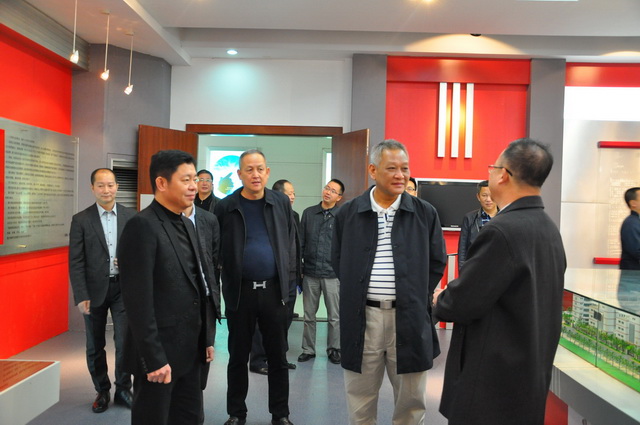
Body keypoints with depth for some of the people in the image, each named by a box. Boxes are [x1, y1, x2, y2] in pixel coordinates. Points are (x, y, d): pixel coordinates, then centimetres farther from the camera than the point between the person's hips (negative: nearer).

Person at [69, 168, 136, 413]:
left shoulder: (131, 217, 1)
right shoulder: (81, 220, -2)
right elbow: (76, 262, -4)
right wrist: (81, 296, -9)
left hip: (123, 288, 0)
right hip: (95, 290, 0)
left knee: (125, 342, 1)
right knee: (95, 346, 12)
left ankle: (123, 390, 22)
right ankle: (102, 391, 31)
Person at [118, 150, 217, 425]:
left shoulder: (187, 225, 10)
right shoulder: (142, 226, -16)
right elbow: (138, 300, -20)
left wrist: (207, 339, 11)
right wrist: (154, 359, -20)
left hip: (191, 352, 8)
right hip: (159, 354, -7)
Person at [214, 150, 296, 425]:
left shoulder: (282, 203, 3)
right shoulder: (225, 207, -2)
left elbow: (290, 244, 6)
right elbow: (217, 249, 2)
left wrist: (288, 279, 3)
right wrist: (229, 271, -5)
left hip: (274, 289, 1)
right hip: (239, 291, -1)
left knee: (278, 357, 11)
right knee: (238, 356, 12)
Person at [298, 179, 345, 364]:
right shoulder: (308, 213, 6)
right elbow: (301, 242, 7)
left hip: (332, 274, -2)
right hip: (310, 273, 2)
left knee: (334, 316, 8)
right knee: (309, 315, 11)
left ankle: (334, 349, 24)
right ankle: (308, 349, 25)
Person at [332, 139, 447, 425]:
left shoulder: (426, 214, 0)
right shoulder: (348, 214, 2)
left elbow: (437, 263, 8)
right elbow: (338, 262, 10)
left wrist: (418, 298, 3)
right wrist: (356, 295, 4)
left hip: (410, 319, 0)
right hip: (361, 318, 1)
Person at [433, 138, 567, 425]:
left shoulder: (502, 230, -24)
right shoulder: (548, 228, 5)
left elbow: (461, 303, -23)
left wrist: (440, 300, -1)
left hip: (494, 380, -9)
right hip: (530, 371, 9)